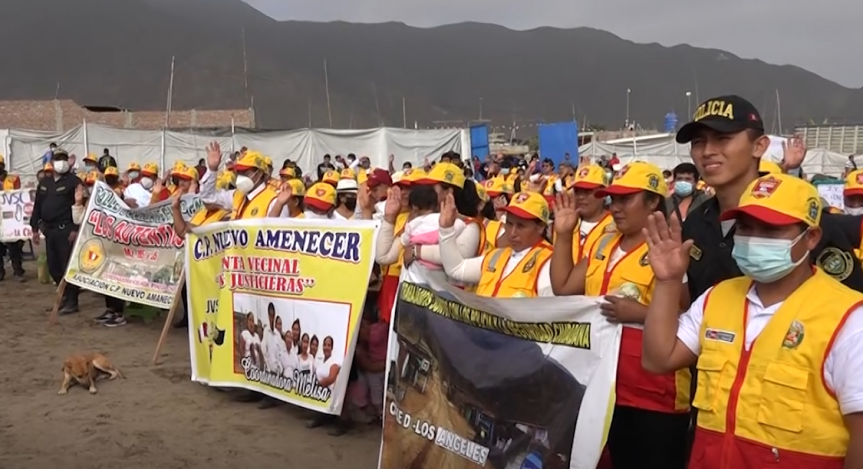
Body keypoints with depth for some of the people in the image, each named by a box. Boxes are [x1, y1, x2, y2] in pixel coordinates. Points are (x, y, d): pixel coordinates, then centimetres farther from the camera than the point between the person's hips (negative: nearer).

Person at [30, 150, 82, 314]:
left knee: (68, 266, -5)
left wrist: (76, 228, -17)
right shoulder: (44, 182, 15)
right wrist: (35, 228, 13)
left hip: (66, 229, -7)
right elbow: (37, 206, 18)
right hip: (49, 230, 7)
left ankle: (72, 302, 2)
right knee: (53, 266, 10)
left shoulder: (74, 181, -5)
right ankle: (64, 296, 23)